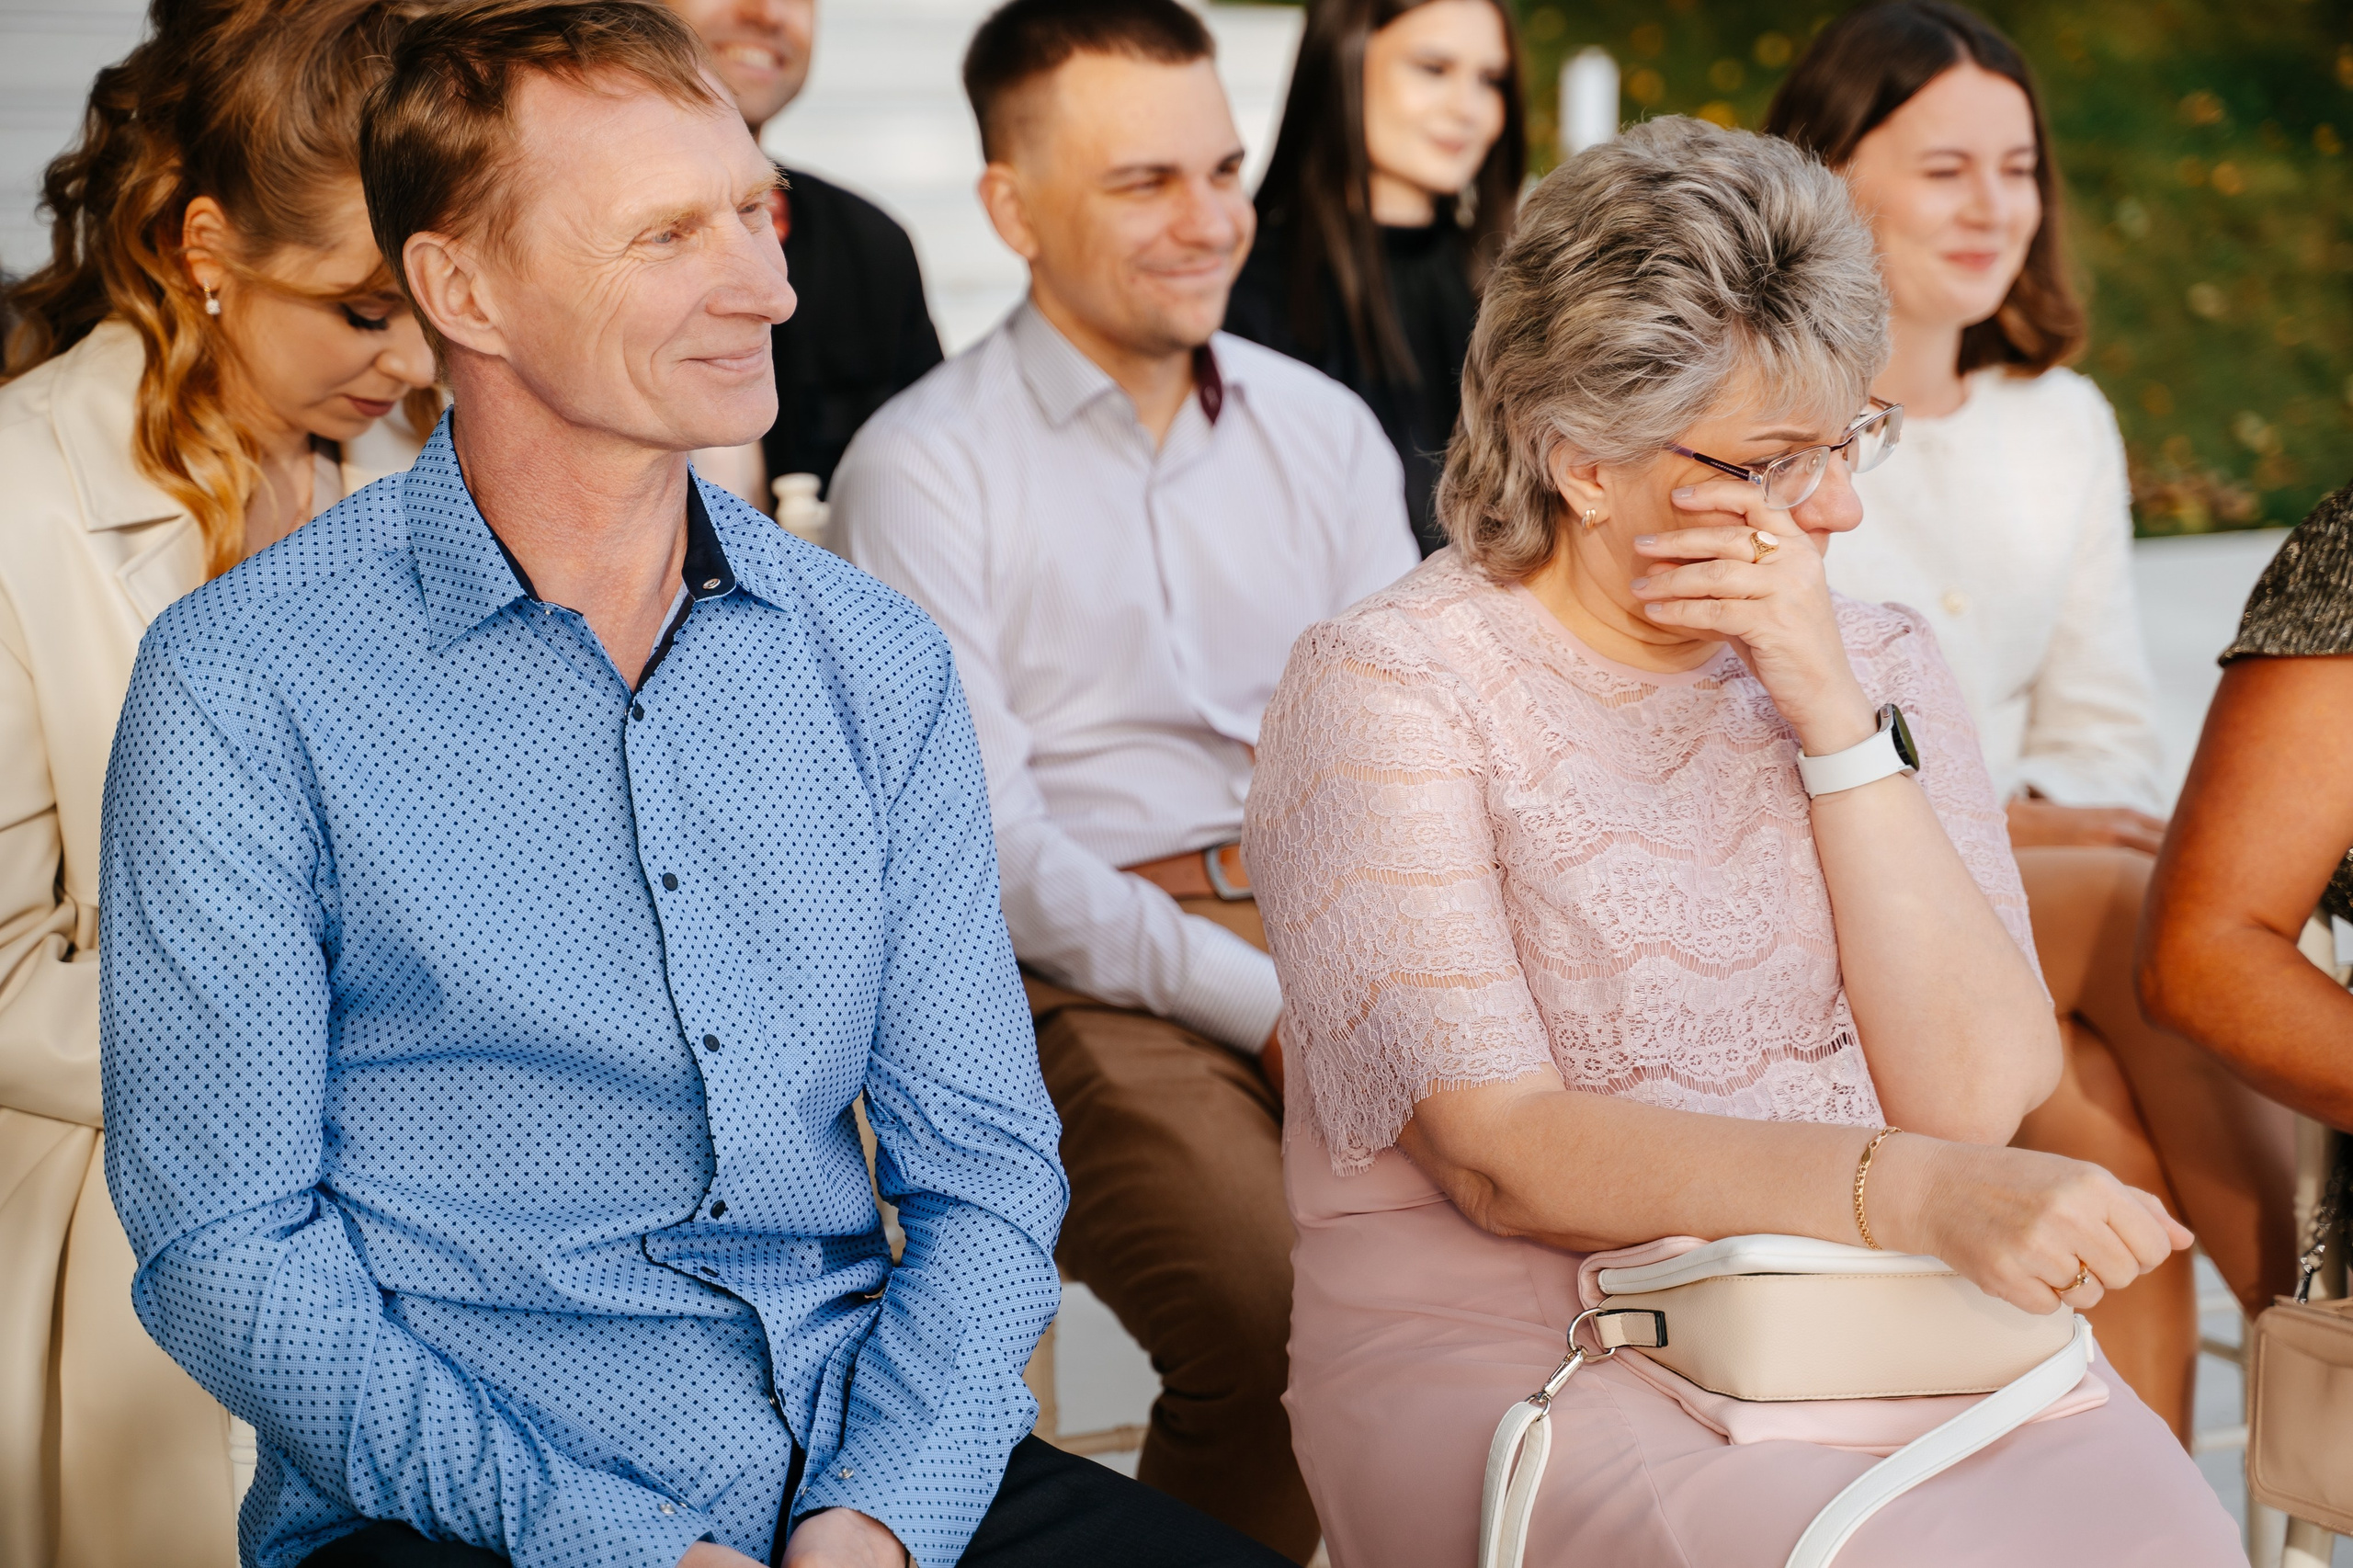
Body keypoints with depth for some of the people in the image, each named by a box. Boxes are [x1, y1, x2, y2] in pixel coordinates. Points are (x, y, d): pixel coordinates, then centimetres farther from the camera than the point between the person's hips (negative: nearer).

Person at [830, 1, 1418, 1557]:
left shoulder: (1324, 429, 17)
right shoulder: (926, 466, 0)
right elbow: (984, 846, -6)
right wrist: (1263, 1005, -14)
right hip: (1095, 975, -4)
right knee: (1283, 1317, -30)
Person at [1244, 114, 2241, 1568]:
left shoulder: (1880, 664, 10)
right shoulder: (1390, 687, -6)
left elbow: (1977, 1095, -2)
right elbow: (1504, 1159, -16)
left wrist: (1837, 718, -10)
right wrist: (1918, 1193, -28)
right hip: (1511, 1345, -4)